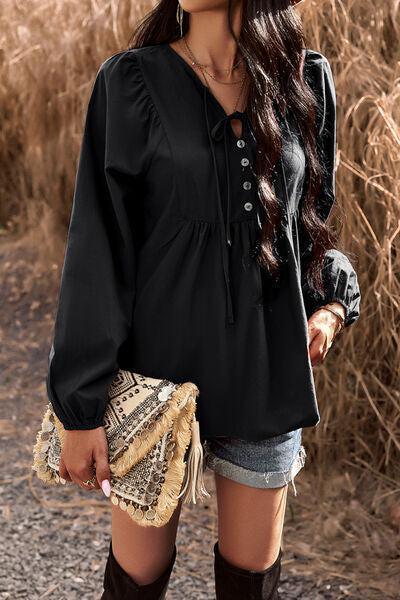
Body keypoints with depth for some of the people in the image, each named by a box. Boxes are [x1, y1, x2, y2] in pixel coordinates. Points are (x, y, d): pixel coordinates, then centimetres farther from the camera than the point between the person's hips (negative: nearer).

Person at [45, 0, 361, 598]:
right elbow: (98, 248, -9)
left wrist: (331, 301, -3)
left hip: (267, 373, 2)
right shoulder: (132, 82, -7)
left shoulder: (308, 79, 1)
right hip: (158, 365, -2)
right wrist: (81, 406, -10)